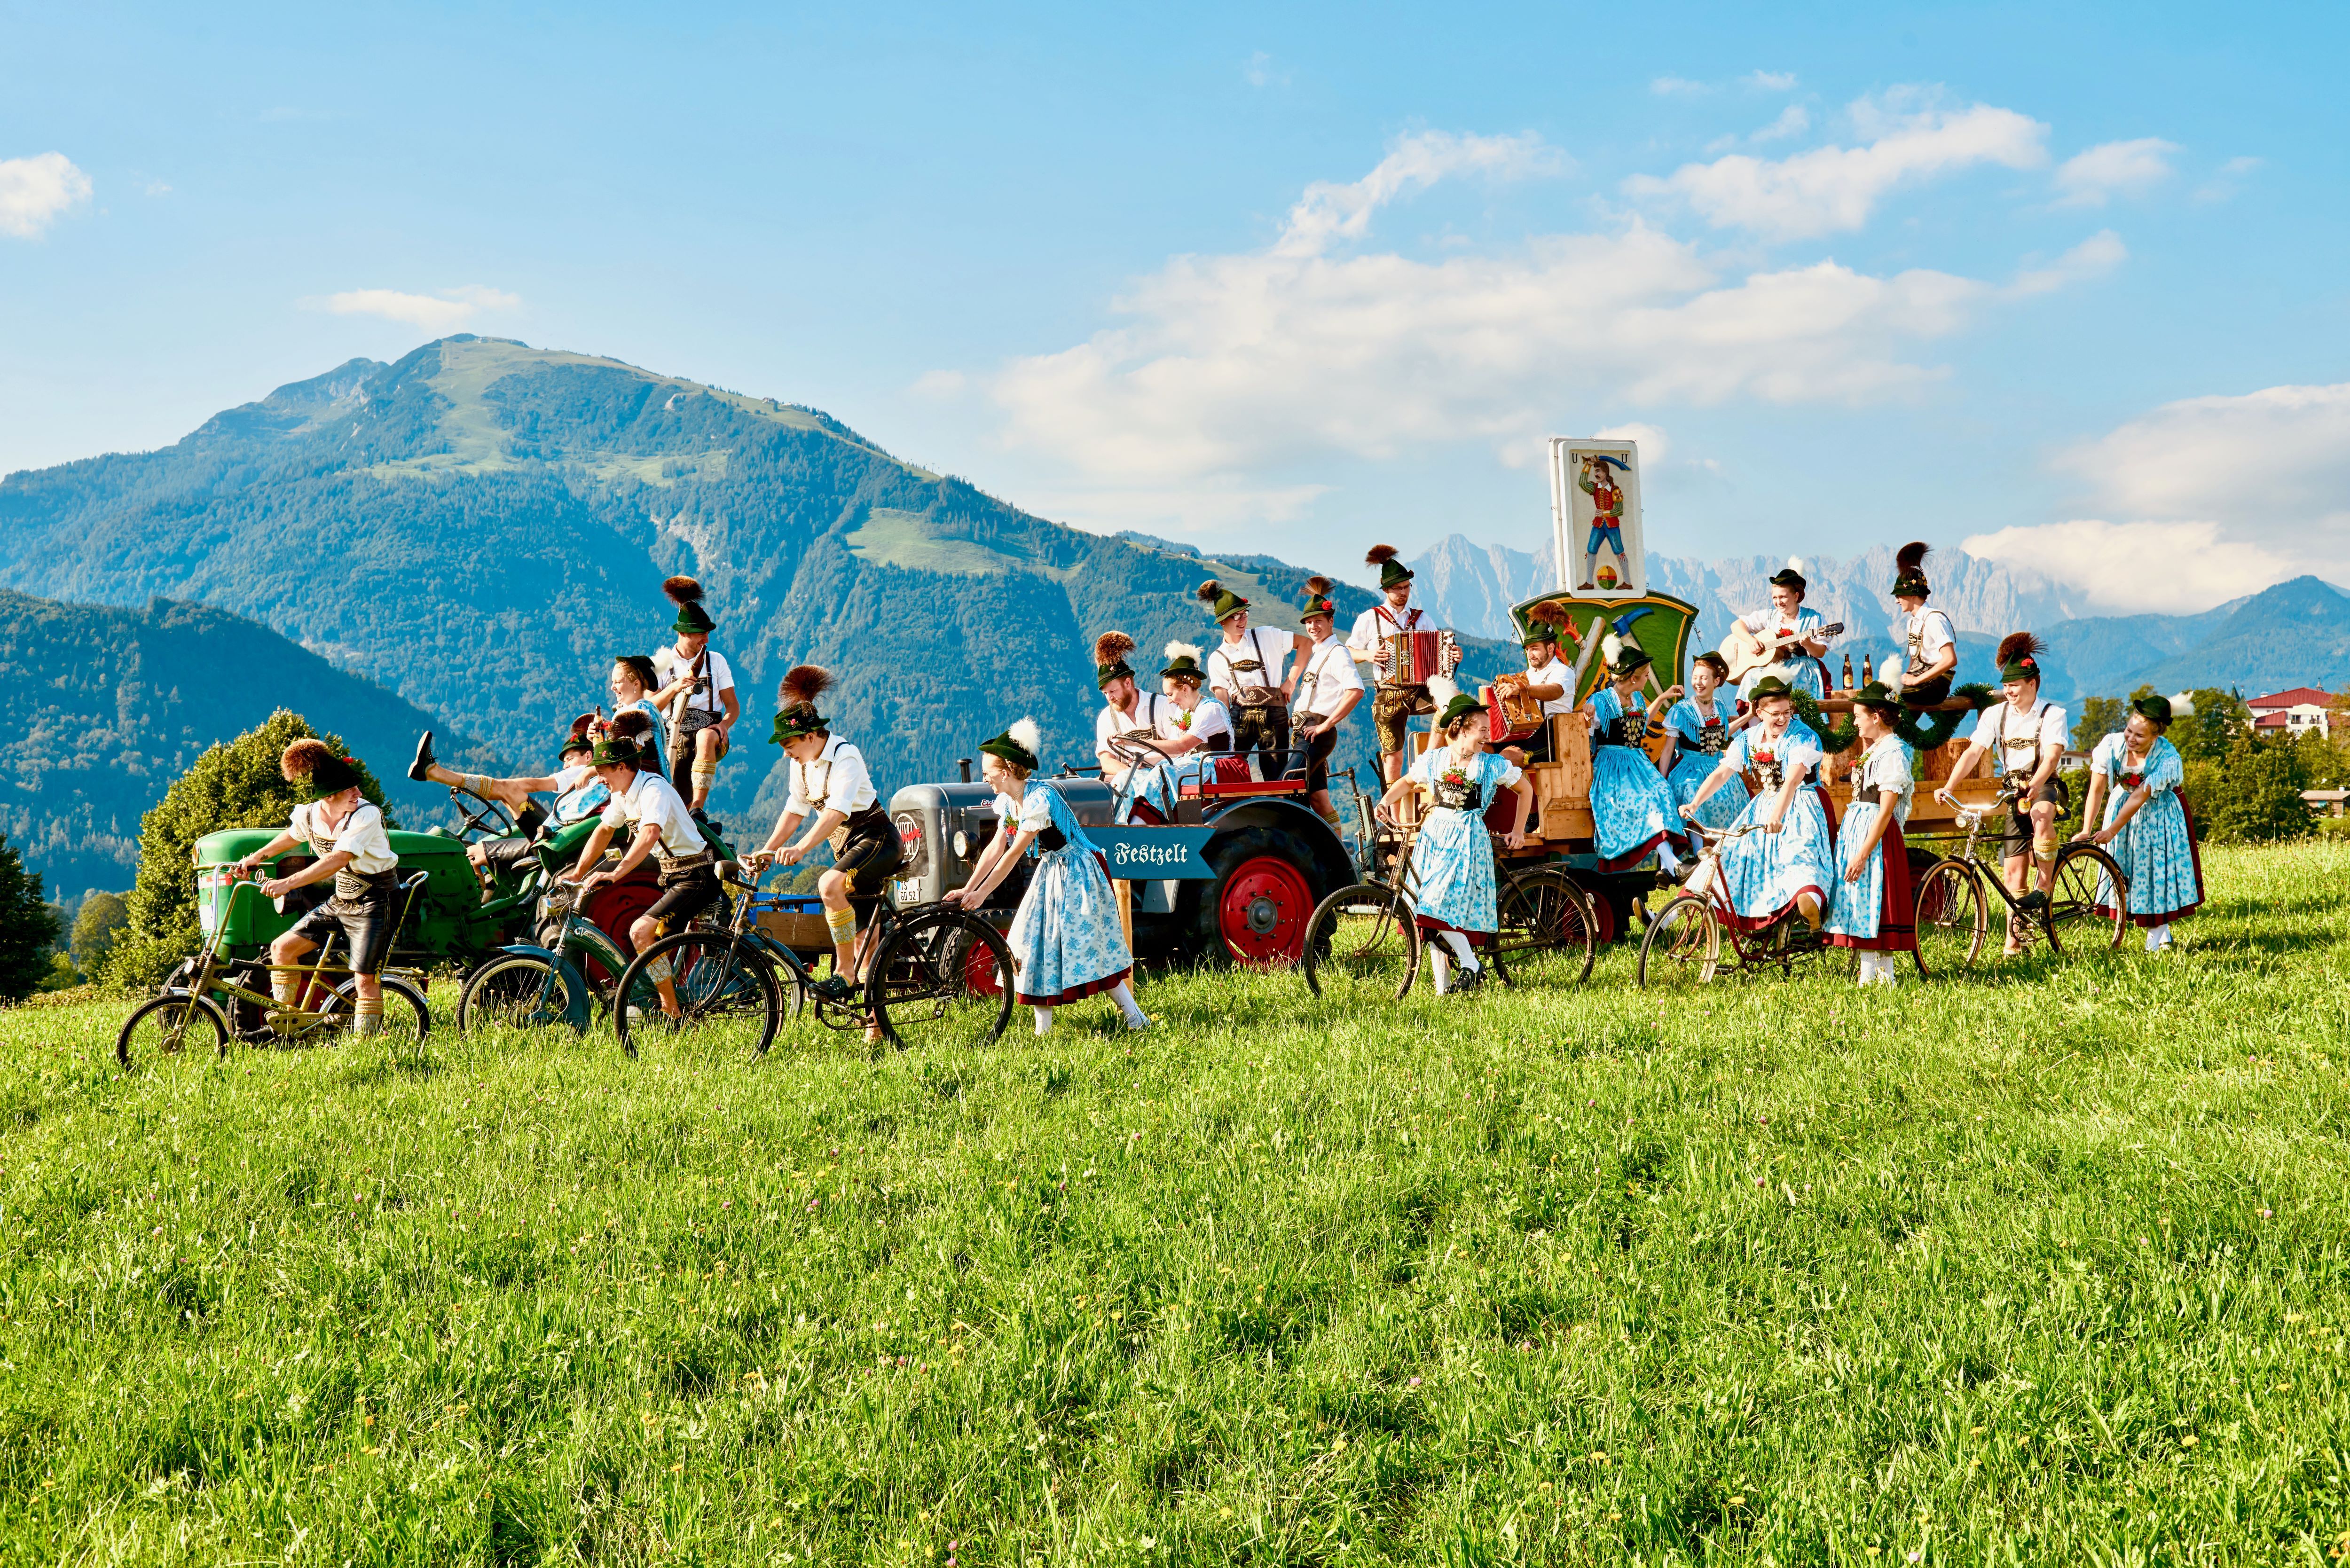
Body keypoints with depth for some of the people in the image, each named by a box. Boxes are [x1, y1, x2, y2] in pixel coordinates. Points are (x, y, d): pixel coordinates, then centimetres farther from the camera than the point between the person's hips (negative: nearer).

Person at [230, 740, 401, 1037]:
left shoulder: (366, 815, -24)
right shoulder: (311, 813, -4)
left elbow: (337, 860, -36)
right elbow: (291, 837, 22)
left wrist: (288, 883, -41)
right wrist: (256, 857, 24)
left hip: (375, 902, -7)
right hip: (340, 901, 7)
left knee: (365, 979, -13)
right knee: (281, 948, 5)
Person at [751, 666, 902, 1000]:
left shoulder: (845, 756, -22)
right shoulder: (802, 762, 2)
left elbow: (837, 811, -34)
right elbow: (795, 810, 9)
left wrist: (801, 849, -44)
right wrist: (766, 850, -2)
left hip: (876, 838, -8)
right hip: (847, 846, 8)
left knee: (830, 885, -33)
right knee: (861, 932, 9)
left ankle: (845, 973, -22)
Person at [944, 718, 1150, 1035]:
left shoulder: (1040, 797, -25)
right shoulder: (1008, 802, 3)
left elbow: (1015, 853, -25)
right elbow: (995, 848, 4)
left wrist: (982, 894, -23)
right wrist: (967, 889, -3)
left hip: (1077, 873, -9)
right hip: (1049, 872, 9)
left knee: (1090, 946, -9)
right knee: (1036, 944, 5)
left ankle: (1135, 1018, -2)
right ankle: (1043, 1028, 10)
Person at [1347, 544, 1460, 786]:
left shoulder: (1422, 619, 14)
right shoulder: (1369, 619, 7)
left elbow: (1438, 650, 15)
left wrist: (1452, 656, -7)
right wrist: (1368, 655, -8)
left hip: (1421, 691, 1)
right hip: (1389, 694, -1)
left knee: (1449, 693, -34)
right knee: (1393, 757, -2)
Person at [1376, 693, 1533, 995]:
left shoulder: (1492, 765, 1)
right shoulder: (1434, 759, 6)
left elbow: (1525, 789, 14)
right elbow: (1407, 782, 23)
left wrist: (1518, 831, 12)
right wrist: (1386, 800, 5)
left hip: (1468, 838, -4)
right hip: (1433, 836, 4)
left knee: (1441, 905, -21)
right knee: (1432, 917, 1)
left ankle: (1470, 964, -5)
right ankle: (1442, 986, 6)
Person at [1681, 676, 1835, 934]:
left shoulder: (1802, 737, -15)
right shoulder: (1748, 739, 4)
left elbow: (1792, 781, -30)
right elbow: (1722, 773, -1)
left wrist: (1777, 817, -45)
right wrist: (1695, 804, -15)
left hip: (1798, 808, -6)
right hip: (1764, 805, 6)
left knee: (1800, 854, -30)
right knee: (1732, 854, 0)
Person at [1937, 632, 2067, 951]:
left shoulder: (2052, 714, -7)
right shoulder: (1995, 714, 3)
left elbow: (2052, 756, -22)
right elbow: (1973, 752, -5)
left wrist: (2035, 786, -41)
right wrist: (1948, 787, -20)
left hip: (2046, 787, -4)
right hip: (2013, 792, 4)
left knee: (2041, 814, -40)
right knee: (2013, 869, -2)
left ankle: (2044, 886, -28)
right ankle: (2013, 941, 2)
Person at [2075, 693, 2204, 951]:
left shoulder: (2167, 758, -28)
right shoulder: (2112, 744, -22)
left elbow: (2139, 798, -29)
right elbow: (2097, 789, -22)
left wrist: (2111, 831, -31)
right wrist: (2086, 830, -28)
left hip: (2158, 815, -3)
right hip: (2121, 808, 3)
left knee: (2158, 865, -3)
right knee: (2125, 867, 1)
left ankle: (2157, 933, 8)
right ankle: (2160, 932, 10)